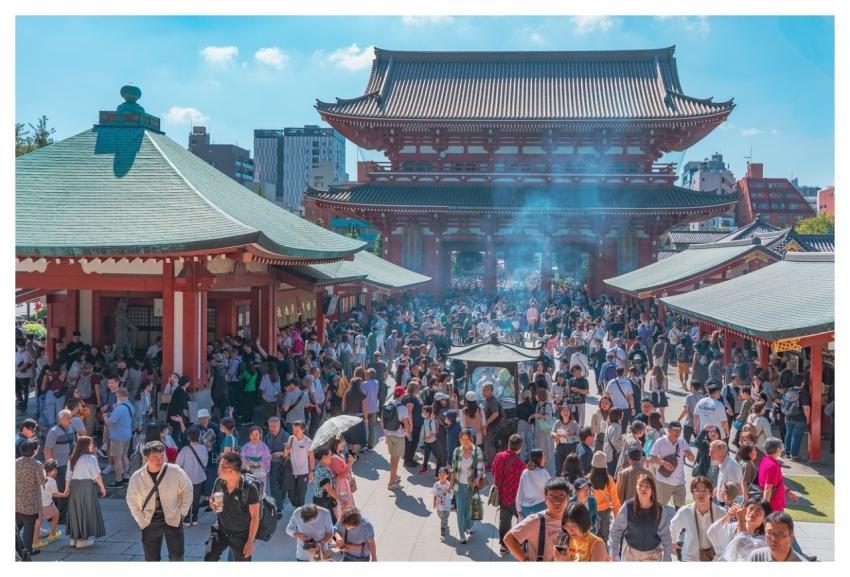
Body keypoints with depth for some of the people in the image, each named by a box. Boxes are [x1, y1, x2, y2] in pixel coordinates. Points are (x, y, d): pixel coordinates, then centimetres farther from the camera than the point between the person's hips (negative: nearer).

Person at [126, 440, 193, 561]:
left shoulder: (176, 471, -16)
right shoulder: (136, 478, -11)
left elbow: (187, 490, 0)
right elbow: (131, 500, 7)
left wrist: (182, 513, -2)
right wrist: (141, 520, 3)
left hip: (173, 520, -1)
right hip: (150, 523, 1)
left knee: (177, 557, 3)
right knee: (151, 559, 8)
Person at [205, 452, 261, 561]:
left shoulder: (249, 488, -24)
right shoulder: (219, 482, -10)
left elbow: (255, 517, -18)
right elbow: (212, 500, 9)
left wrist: (250, 541, -18)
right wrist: (213, 506, -16)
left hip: (241, 535, -4)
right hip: (221, 530, 4)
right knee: (209, 557, -13)